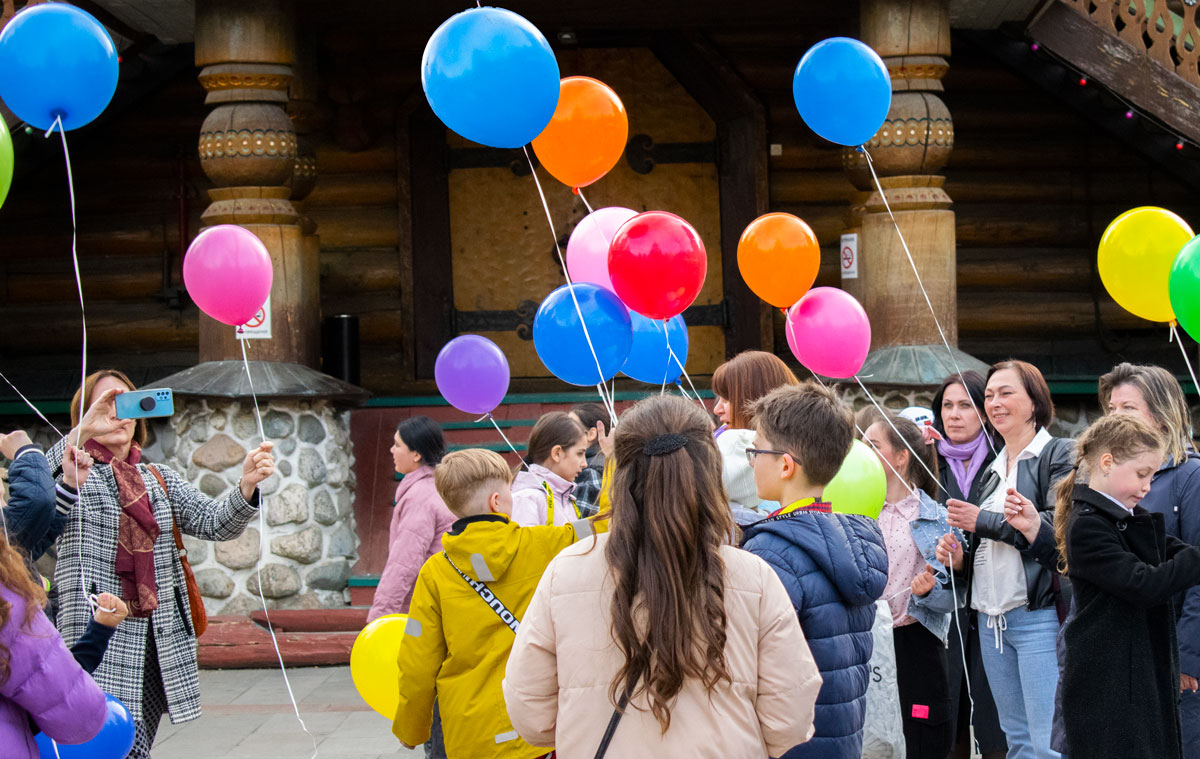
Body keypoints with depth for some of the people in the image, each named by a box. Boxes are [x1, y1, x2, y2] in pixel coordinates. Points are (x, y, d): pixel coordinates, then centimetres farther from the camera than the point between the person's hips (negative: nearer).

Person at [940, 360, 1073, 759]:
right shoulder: (994, 471, 21)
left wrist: (985, 520, -10)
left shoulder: (1059, 454, -3)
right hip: (993, 621, 8)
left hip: (1039, 616, -8)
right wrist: (960, 558, 6)